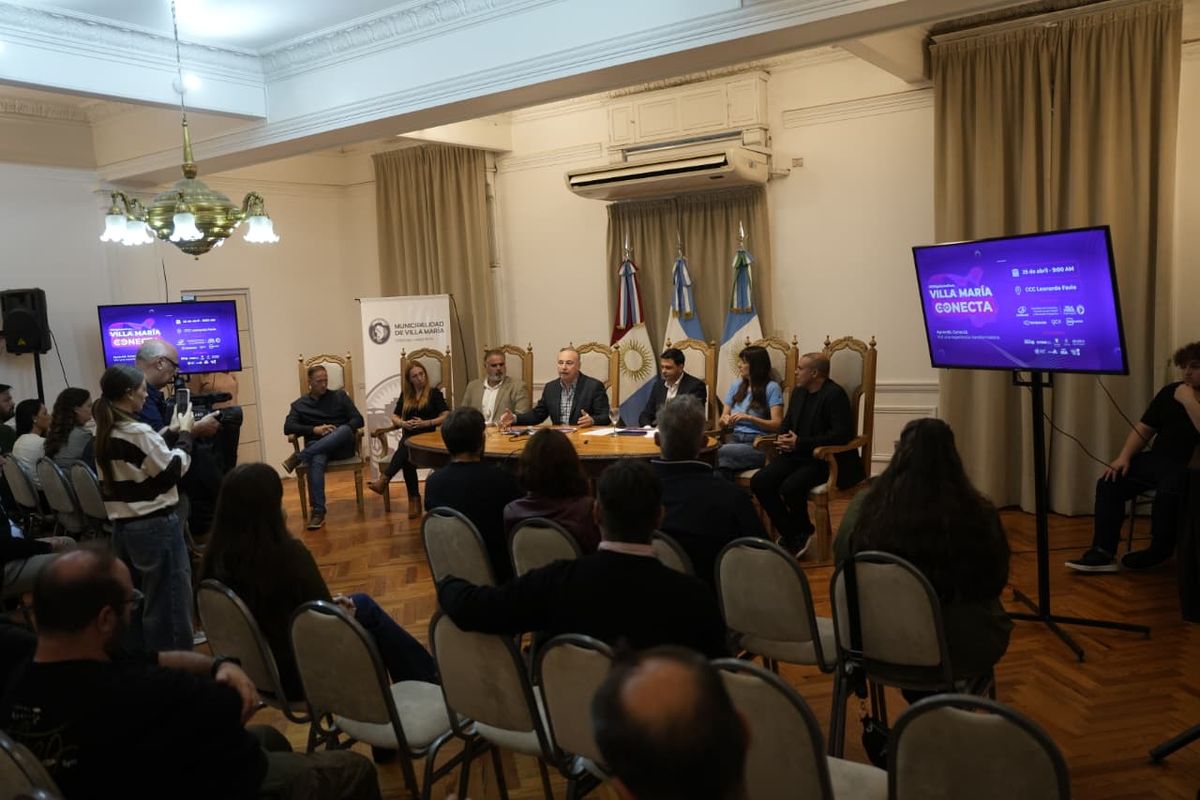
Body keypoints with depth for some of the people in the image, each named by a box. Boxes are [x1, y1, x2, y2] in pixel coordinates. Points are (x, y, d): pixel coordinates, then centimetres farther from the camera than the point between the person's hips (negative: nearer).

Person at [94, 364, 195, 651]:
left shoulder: (104, 434, 7)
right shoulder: (138, 432, -19)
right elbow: (174, 470, -12)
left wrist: (170, 432, 12)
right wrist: (184, 433, -1)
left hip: (122, 526, 9)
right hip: (155, 526, -9)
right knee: (170, 605, 1)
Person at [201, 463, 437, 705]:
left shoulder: (215, 559, -8)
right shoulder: (288, 553, -28)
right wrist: (344, 612, 6)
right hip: (298, 676, -6)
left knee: (362, 604, 23)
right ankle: (428, 682, 38)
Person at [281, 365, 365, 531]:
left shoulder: (340, 396, 15)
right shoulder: (299, 405, 17)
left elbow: (358, 420, 6)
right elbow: (288, 427, 3)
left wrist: (342, 431, -15)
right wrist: (314, 429, -12)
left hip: (342, 445, 0)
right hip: (316, 447, 0)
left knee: (344, 429, -37)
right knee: (316, 461, -38)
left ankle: (299, 457, -35)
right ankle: (318, 512, -43)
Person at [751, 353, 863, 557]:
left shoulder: (835, 395, -12)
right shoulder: (798, 392, 13)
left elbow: (842, 434, -21)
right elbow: (787, 422, 24)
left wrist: (800, 443, -22)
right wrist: (782, 437, -2)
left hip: (825, 459, -8)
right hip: (796, 455, 8)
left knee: (790, 487, -31)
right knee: (759, 482, -13)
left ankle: (802, 532, 1)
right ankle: (789, 533, 0)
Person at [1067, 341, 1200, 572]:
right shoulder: (1170, 391, 12)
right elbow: (1144, 428, 13)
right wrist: (1124, 456, 0)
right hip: (1159, 461, 7)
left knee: (1167, 492, -35)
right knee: (1109, 483, -12)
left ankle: (1159, 551, -7)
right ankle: (1103, 552, -17)